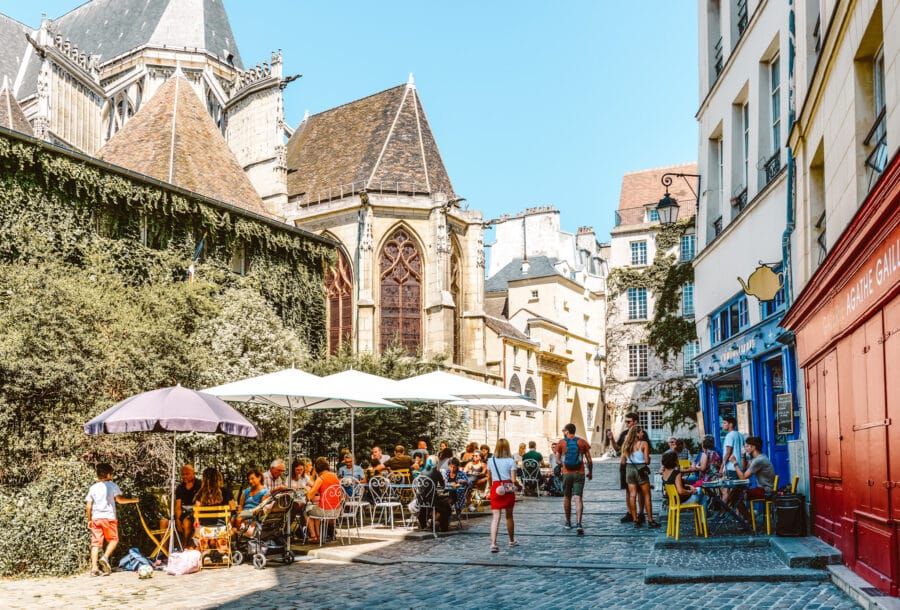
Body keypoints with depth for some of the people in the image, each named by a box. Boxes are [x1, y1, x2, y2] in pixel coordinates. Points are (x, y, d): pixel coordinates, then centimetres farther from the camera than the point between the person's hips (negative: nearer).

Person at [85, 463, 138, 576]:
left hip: (96, 518, 3)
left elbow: (88, 506, 8)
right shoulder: (112, 485, 0)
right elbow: (119, 500, -10)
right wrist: (132, 500, 2)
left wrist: (89, 520, 16)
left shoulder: (92, 488, 10)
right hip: (109, 517, -3)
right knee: (113, 539, 12)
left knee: (95, 542, 3)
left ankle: (94, 568, -2)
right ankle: (105, 557, -10)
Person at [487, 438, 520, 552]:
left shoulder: (491, 460, 3)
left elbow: (489, 478, 12)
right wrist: (519, 486, 12)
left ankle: (493, 543, -19)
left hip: (495, 488, 1)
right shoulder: (510, 461, -4)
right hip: (508, 489, -1)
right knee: (509, 516, 16)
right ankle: (512, 540, 34)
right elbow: (513, 480, -8)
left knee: (496, 517, -4)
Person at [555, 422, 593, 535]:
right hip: (579, 474, 0)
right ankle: (578, 524, -20)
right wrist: (590, 472, 17)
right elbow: (589, 460, 3)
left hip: (566, 474, 0)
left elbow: (558, 458, 10)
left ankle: (568, 522, 26)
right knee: (578, 498, -6)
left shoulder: (561, 442, 1)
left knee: (566, 497, 17)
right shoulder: (582, 442, 2)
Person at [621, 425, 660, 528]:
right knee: (646, 495, 4)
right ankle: (650, 521, 4)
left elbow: (623, 462, 5)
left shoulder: (626, 445, 6)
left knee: (632, 495, 5)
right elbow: (647, 461, -9)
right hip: (641, 469, -4)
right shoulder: (644, 443, -5)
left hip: (629, 469, 4)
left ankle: (635, 520, 5)